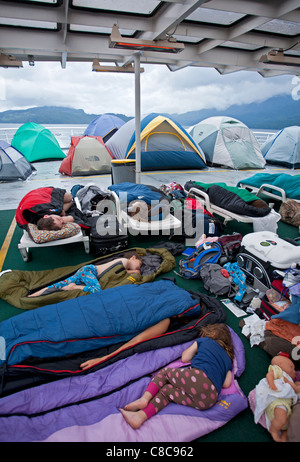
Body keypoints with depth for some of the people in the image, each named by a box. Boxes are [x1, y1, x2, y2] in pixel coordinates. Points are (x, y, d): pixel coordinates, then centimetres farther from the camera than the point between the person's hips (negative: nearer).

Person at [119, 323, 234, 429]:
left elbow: (184, 358, 24)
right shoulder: (228, 360, 31)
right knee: (166, 390, 12)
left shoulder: (204, 341, 22)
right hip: (209, 400, 5)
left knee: (165, 372, 17)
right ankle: (141, 416, -8)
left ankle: (145, 398, -7)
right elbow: (226, 384, 16)